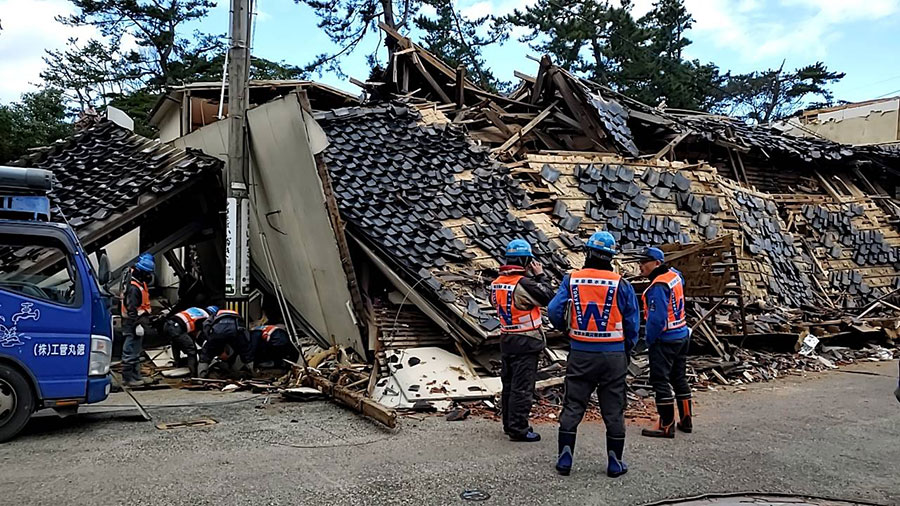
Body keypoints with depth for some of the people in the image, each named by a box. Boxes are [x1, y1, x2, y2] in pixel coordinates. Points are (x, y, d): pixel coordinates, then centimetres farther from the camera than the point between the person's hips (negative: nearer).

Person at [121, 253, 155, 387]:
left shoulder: (141, 284, 14)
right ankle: (128, 378, 0)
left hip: (137, 324, 11)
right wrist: (137, 325, -24)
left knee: (136, 352, 16)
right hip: (133, 325, -11)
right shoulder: (134, 287, -19)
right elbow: (131, 309, -23)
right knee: (131, 352, -5)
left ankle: (135, 376, 24)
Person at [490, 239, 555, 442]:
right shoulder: (523, 283, -20)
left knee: (508, 384, 16)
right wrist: (540, 275, 0)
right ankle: (518, 428, 2)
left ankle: (509, 423, 27)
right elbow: (547, 296, -13)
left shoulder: (497, 283, 4)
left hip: (506, 339, 8)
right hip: (526, 341, -8)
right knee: (522, 386, -2)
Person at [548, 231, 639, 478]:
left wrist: (566, 328, 15)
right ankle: (615, 462, 18)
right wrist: (626, 351, 15)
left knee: (572, 407, 10)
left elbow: (554, 312, -7)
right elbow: (632, 324, -1)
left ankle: (565, 459, 14)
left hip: (580, 355, 1)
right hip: (613, 355, -1)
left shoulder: (571, 280, -4)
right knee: (613, 410, 10)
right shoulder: (621, 284, -6)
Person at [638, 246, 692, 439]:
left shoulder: (658, 287, -23)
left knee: (660, 381, -3)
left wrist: (649, 340, -12)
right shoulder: (674, 275, 5)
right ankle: (686, 420, 27)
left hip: (665, 340, -10)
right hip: (682, 336, 10)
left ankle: (666, 426, 1)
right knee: (679, 378, 18)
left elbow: (656, 318, -25)